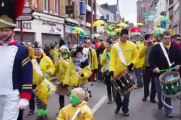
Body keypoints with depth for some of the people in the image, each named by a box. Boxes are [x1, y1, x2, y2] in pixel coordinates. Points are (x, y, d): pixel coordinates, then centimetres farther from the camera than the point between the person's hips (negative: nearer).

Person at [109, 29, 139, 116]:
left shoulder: (132, 45, -2)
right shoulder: (115, 46, -6)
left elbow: (136, 55, 8)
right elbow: (112, 59, -10)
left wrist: (132, 63, -9)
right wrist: (111, 69, -22)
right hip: (117, 72, 0)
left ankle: (125, 109, 13)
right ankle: (119, 105, 34)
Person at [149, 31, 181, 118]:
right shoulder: (156, 48, -5)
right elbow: (151, 59, -8)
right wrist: (155, 67, -21)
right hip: (159, 73, -2)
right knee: (160, 92, 5)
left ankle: (168, 111, 13)